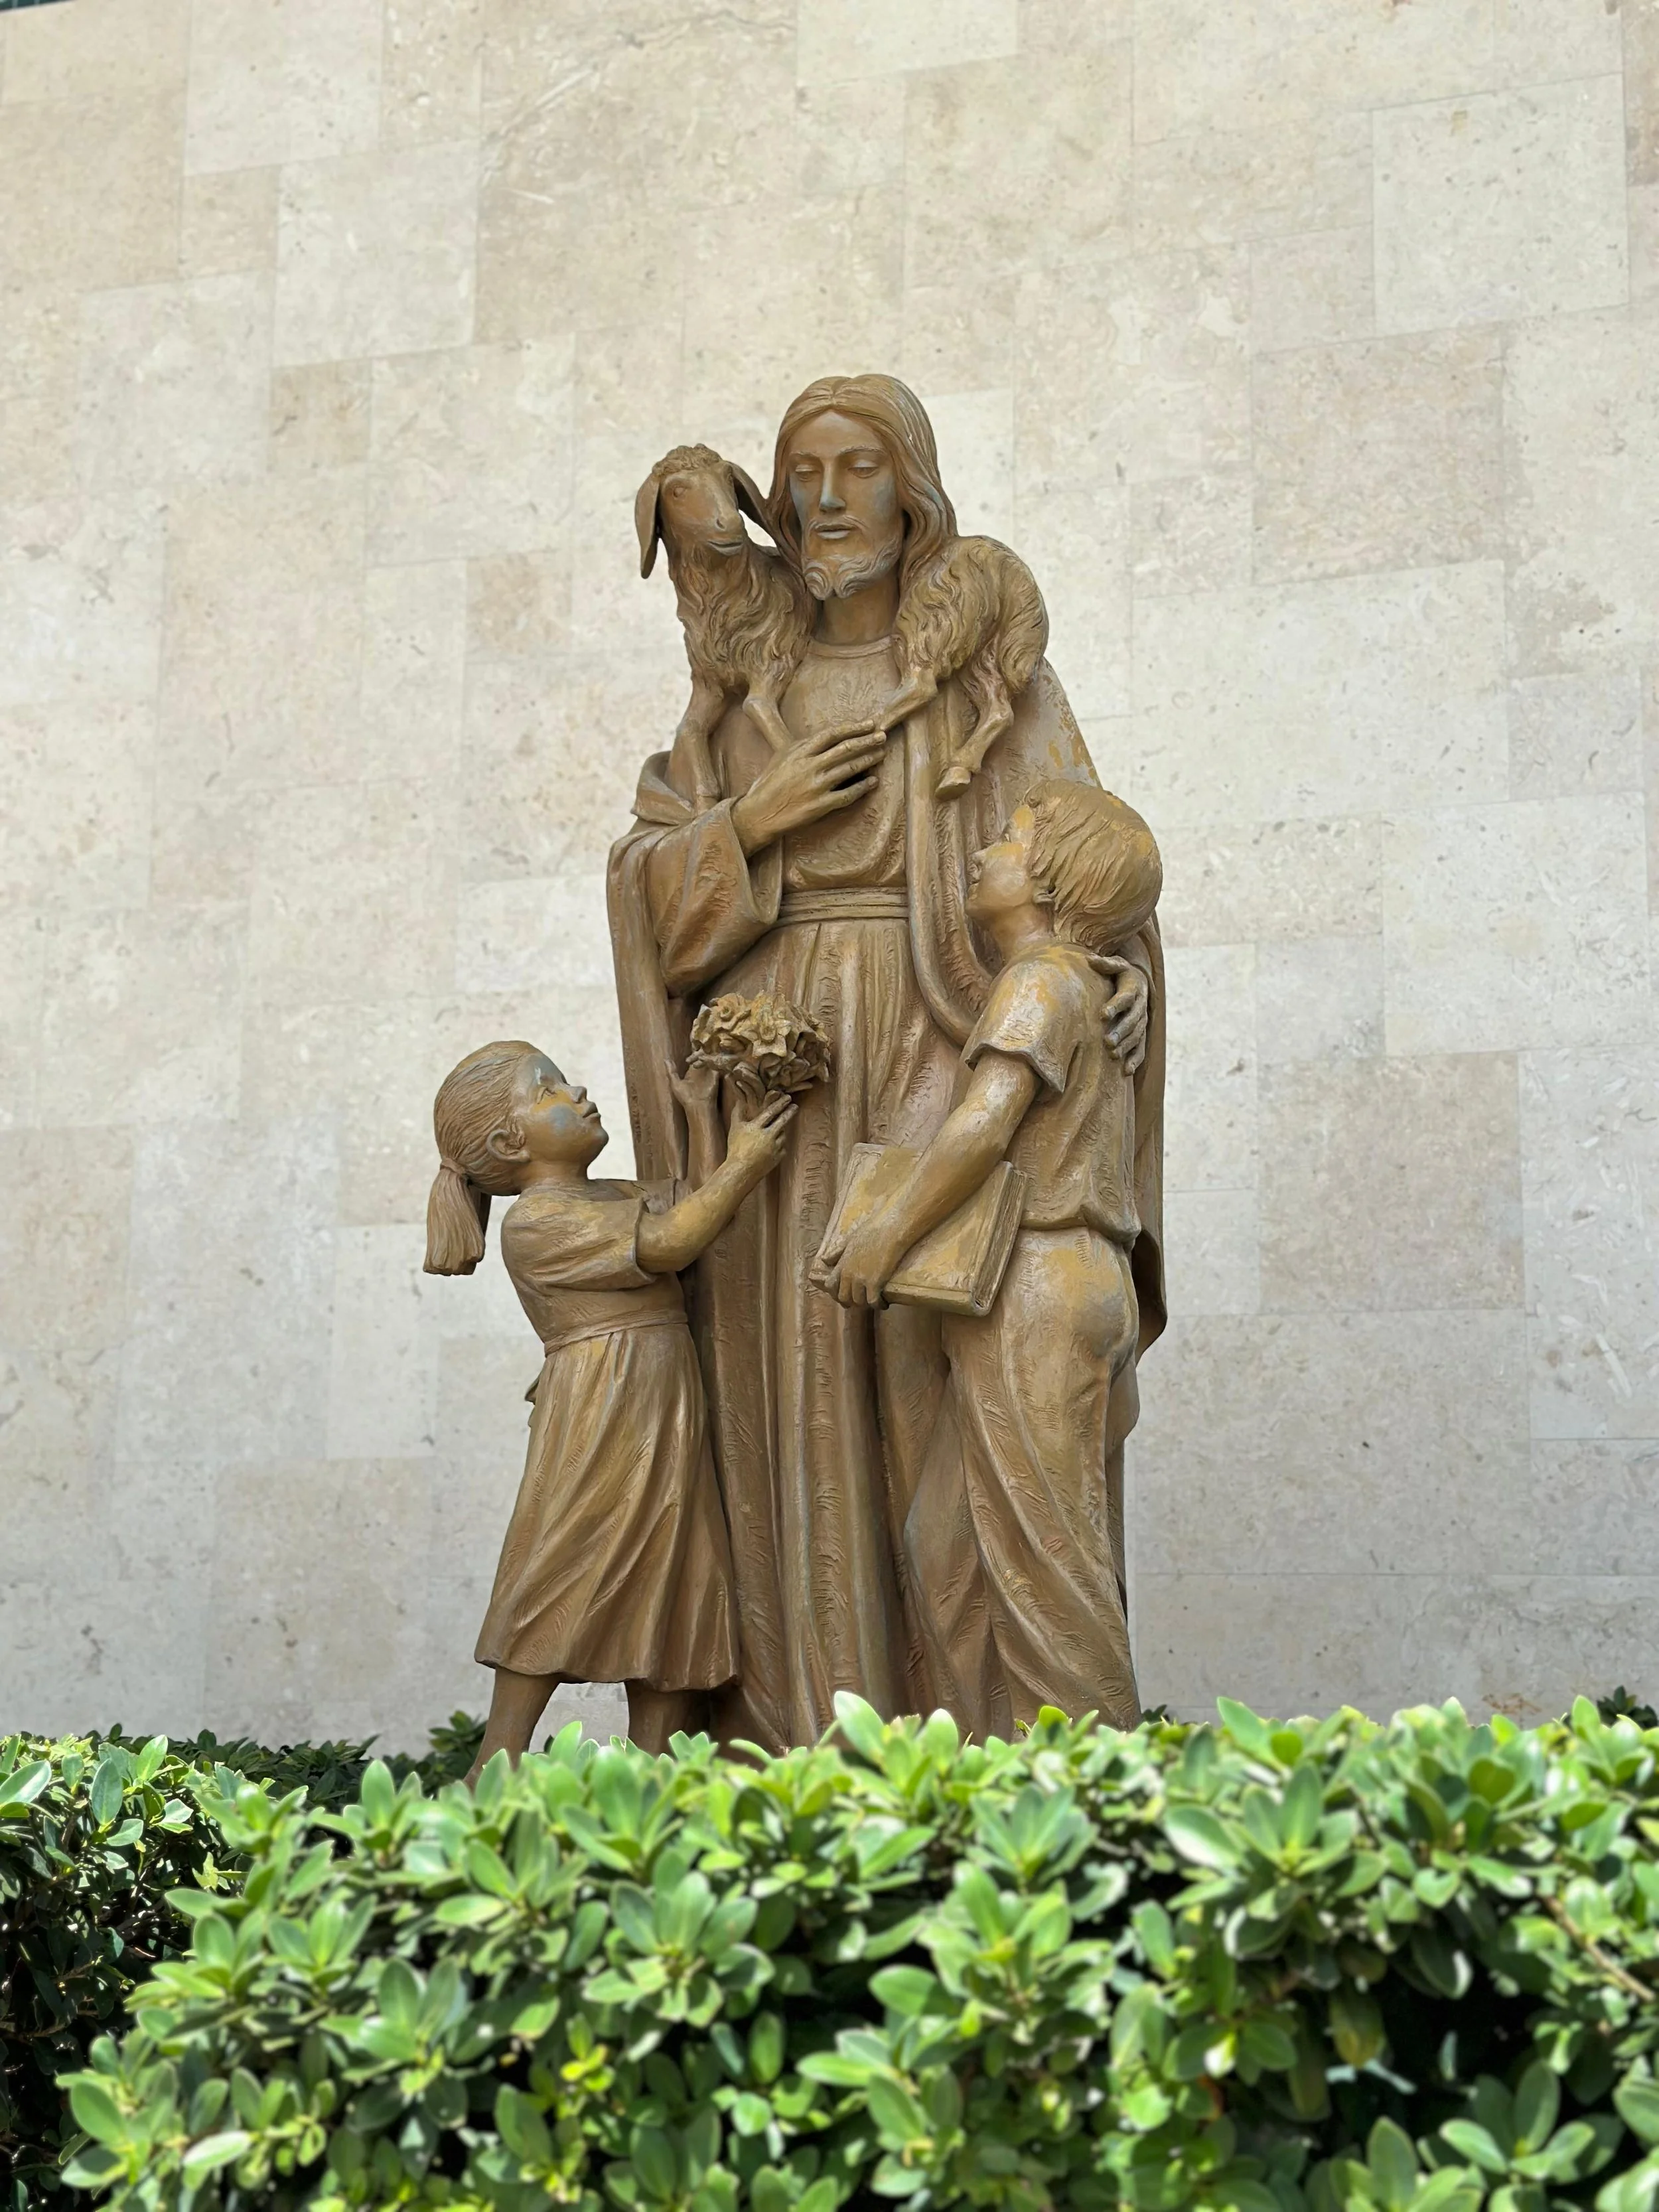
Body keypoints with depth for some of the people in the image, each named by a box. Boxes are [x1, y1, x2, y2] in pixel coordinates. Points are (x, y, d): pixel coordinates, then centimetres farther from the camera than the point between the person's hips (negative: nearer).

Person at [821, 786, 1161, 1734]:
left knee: (1043, 1551, -5)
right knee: (953, 1547, 11)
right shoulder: (1095, 998, 20)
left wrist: (886, 1236, -14)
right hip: (1084, 1284, 9)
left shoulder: (1042, 980, -9)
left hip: (1034, 1290, -9)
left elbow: (984, 1125, -22)